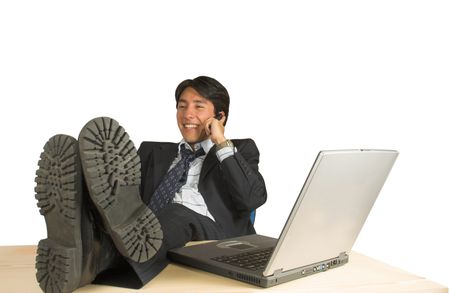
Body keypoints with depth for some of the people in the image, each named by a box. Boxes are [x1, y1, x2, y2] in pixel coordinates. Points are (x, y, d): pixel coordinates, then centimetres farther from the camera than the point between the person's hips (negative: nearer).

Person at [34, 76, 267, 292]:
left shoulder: (240, 150, 23)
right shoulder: (153, 151, 31)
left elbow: (253, 198, 3)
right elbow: (130, 196, 15)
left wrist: (222, 144, 4)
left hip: (207, 234, -2)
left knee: (177, 216, -36)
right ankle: (85, 253, -60)